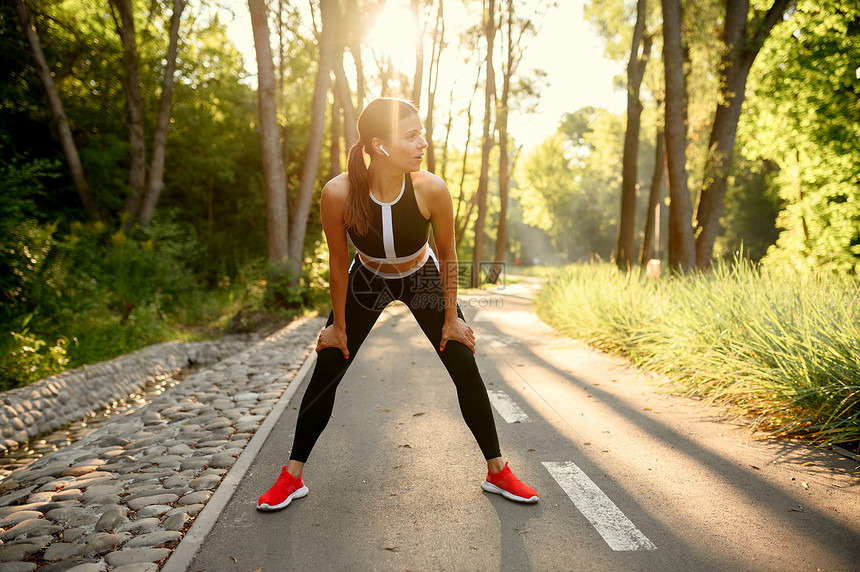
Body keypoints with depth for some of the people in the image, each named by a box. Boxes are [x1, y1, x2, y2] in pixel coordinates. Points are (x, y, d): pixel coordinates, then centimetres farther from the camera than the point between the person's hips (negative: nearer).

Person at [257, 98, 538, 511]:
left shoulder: (431, 190, -30)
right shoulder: (338, 194, -32)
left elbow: (447, 255, -14)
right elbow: (339, 264, -17)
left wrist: (451, 318, -7)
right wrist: (339, 325, -8)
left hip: (423, 280, 1)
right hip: (368, 282, 0)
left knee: (466, 371, -1)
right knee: (325, 372, -3)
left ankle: (498, 473, 17)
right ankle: (291, 478, 14)